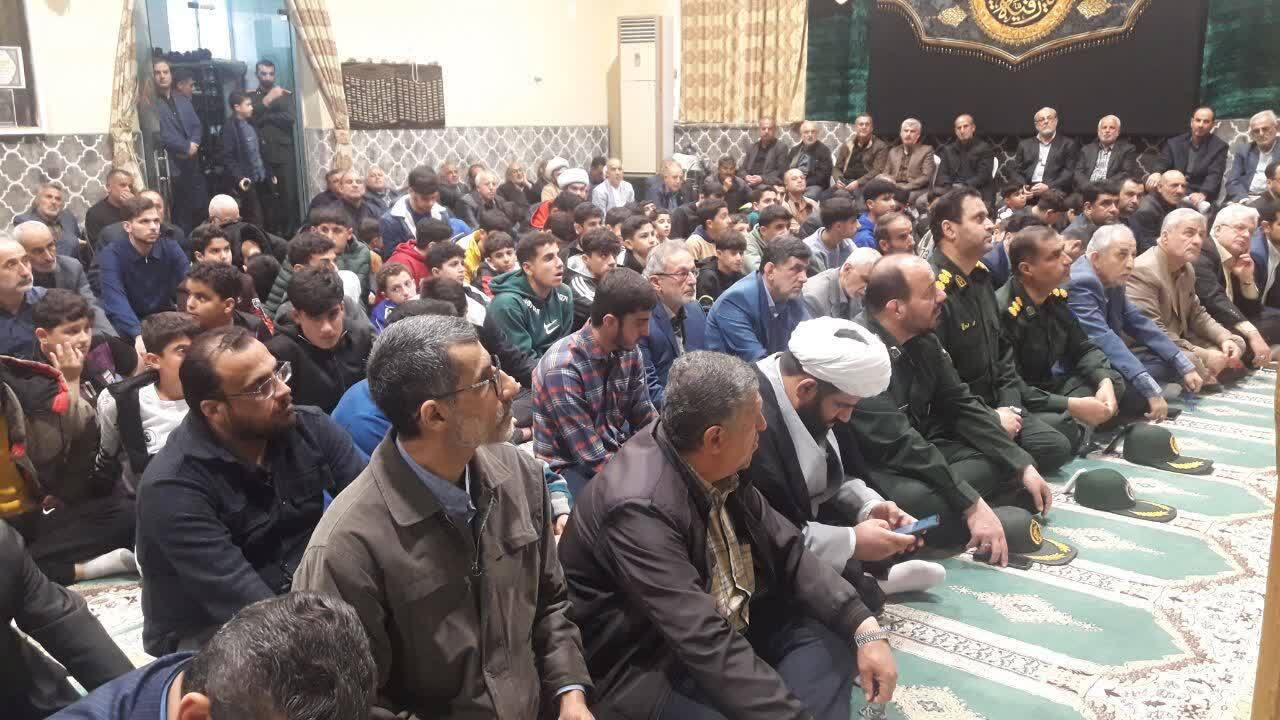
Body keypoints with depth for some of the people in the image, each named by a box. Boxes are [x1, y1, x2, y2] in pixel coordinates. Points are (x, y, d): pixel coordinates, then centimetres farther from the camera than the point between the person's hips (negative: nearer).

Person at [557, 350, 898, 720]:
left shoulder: (716, 465, -8)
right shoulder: (641, 508, -32)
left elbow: (784, 548, -1)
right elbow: (707, 646, -35)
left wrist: (863, 626, -10)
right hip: (649, 664, -8)